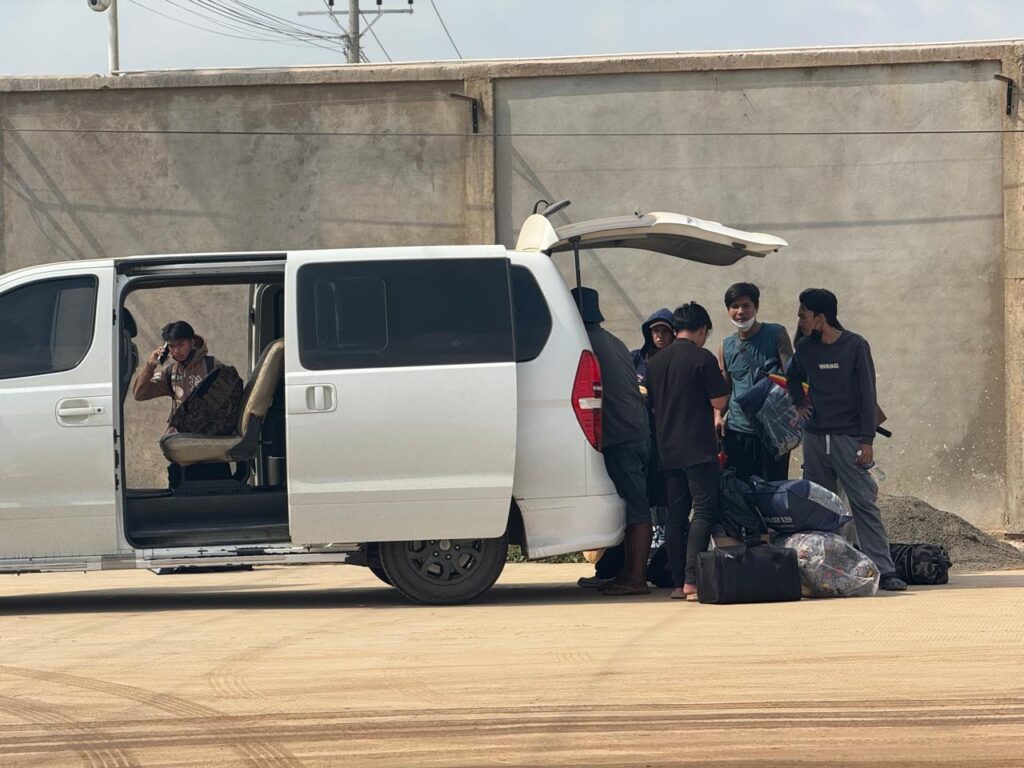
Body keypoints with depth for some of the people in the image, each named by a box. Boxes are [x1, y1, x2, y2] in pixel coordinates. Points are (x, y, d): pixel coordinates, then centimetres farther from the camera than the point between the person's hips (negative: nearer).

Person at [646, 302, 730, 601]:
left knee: (675, 515, 9)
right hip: (698, 447, -6)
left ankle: (677, 583, 8)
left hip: (667, 450, 6)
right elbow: (720, 402, -7)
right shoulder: (702, 358, -9)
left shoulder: (655, 362, 11)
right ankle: (692, 580, -17)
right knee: (704, 511, -7)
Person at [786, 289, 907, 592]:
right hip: (814, 438, 5)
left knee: (864, 503, -10)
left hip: (848, 438, -5)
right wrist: (799, 403, 10)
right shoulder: (805, 348, 10)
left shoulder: (855, 346, -5)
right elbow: (794, 379, 30)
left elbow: (868, 396, -6)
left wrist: (867, 441, -11)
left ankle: (884, 570, -12)